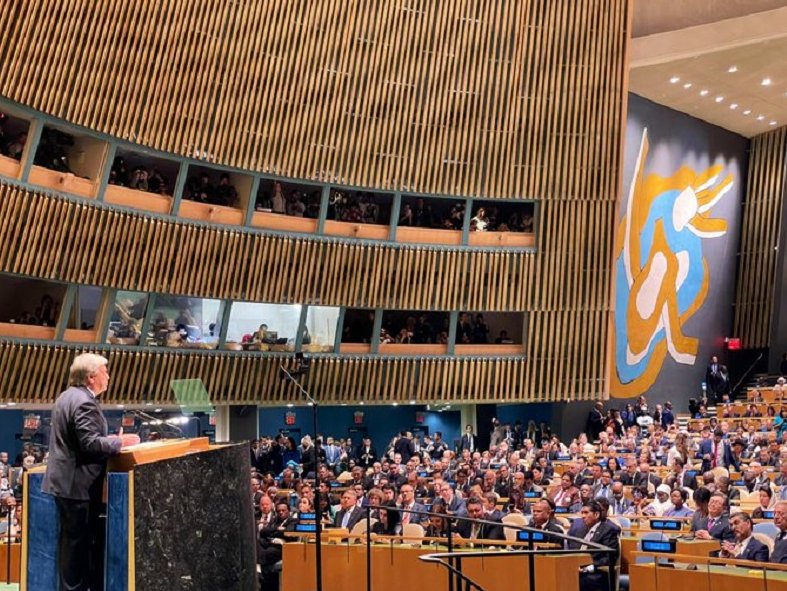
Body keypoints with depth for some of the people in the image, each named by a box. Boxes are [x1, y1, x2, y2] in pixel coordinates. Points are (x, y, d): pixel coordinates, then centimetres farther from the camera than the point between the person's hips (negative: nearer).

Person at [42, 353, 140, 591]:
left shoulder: (67, 396, 14)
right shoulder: (84, 402, -20)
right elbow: (90, 444, -26)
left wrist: (110, 439, 15)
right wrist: (120, 442, -13)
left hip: (64, 481, 10)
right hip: (77, 484, -10)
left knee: (72, 541, 16)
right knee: (77, 542, -2)